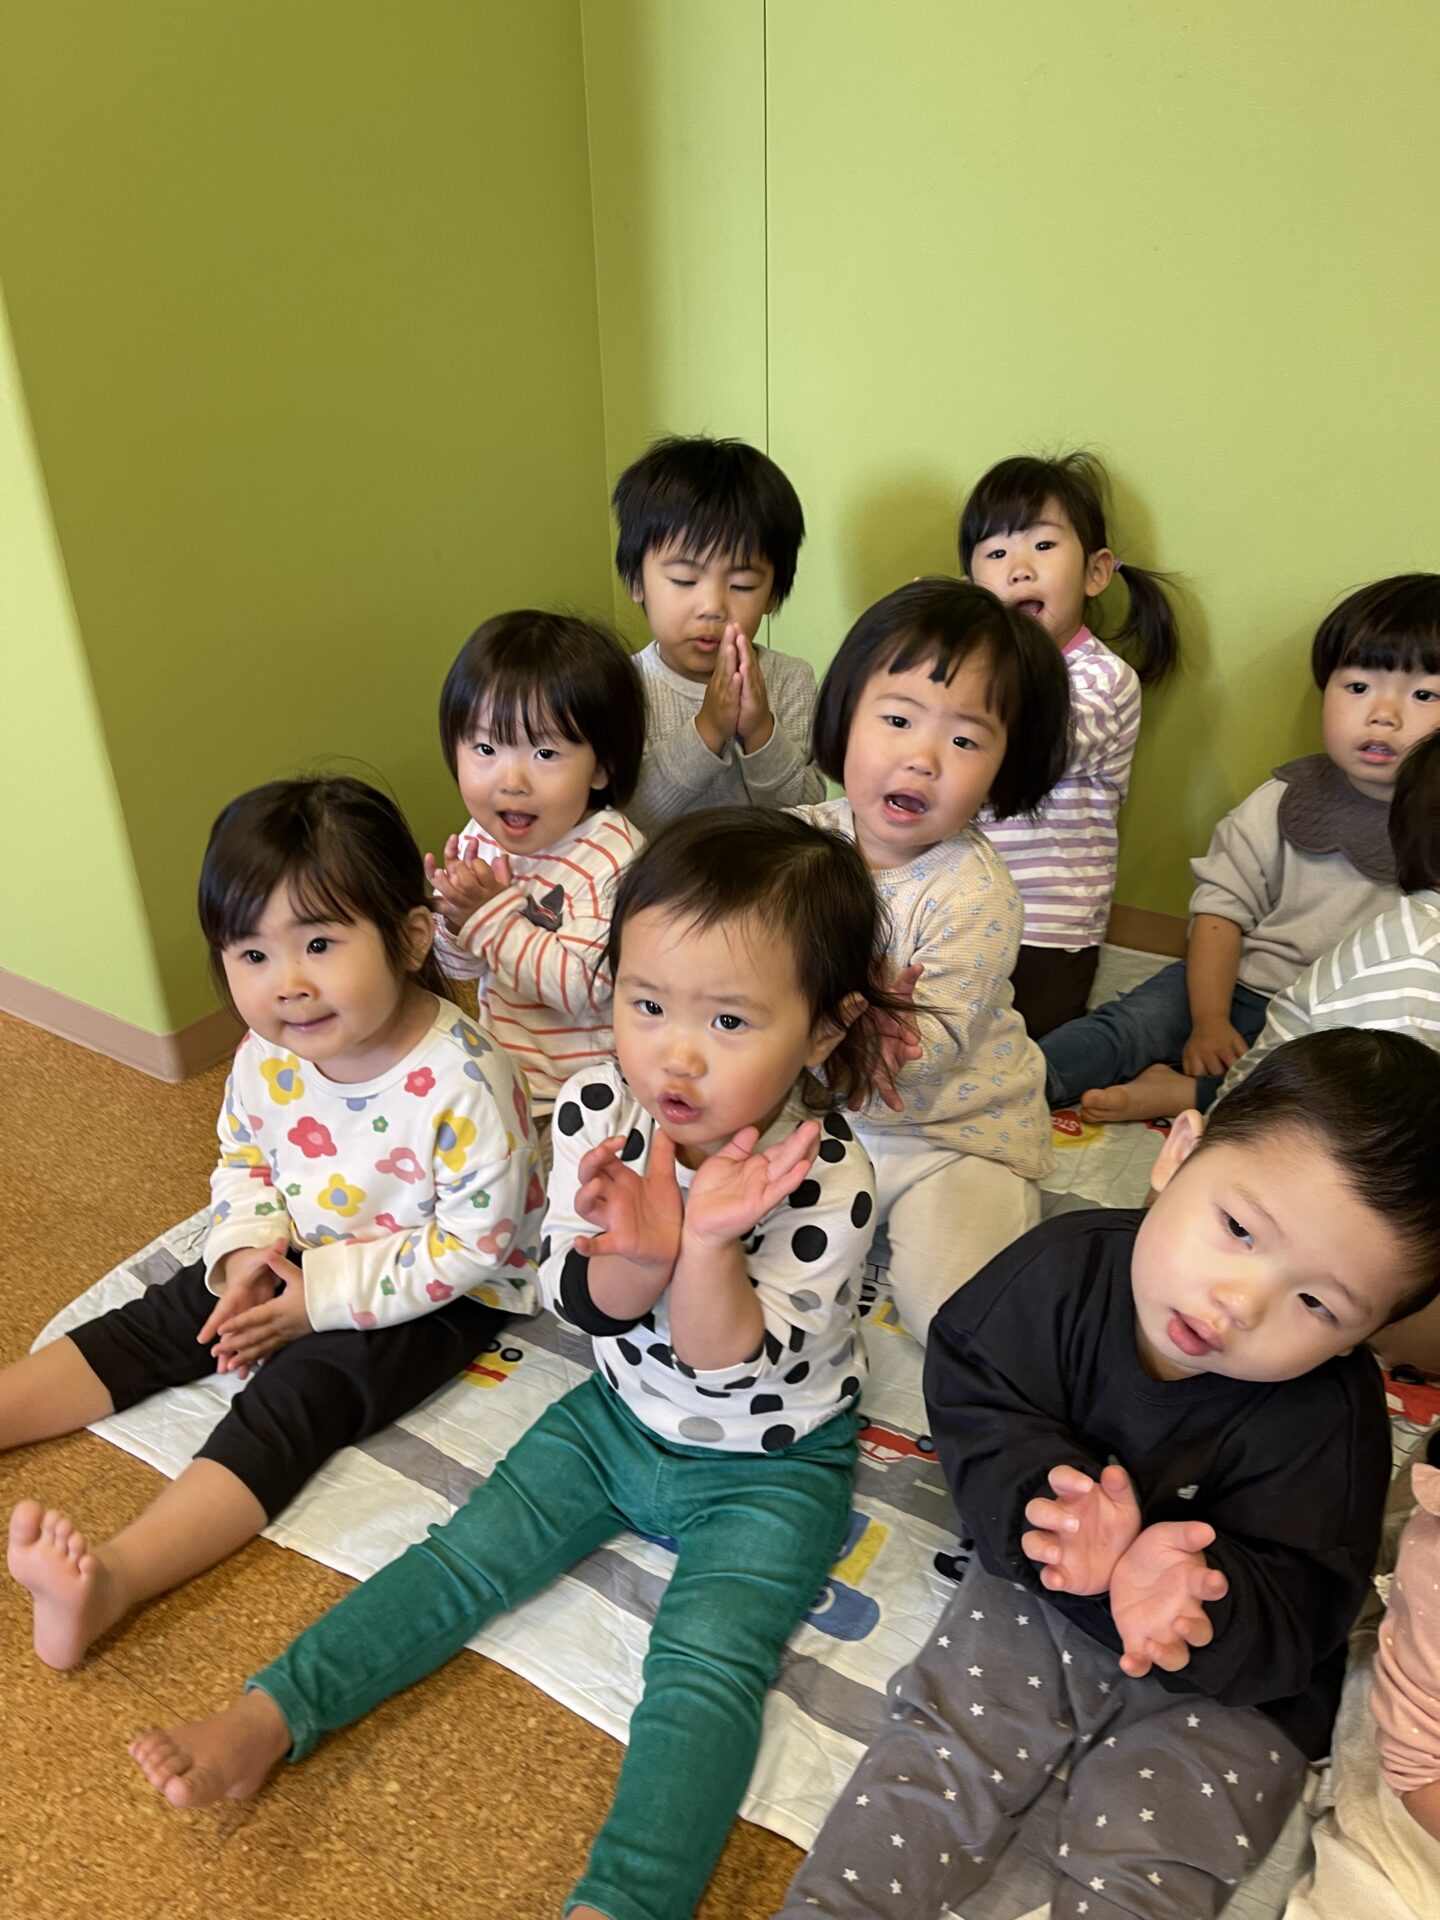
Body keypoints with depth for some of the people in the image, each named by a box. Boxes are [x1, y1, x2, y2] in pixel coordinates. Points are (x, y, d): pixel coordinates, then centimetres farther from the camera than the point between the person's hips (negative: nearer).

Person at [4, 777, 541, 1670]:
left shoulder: (463, 1084, -32)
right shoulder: (268, 1054, -12)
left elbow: (472, 1247, -24)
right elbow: (242, 1158, 8)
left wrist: (326, 1296, -22)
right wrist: (245, 1255, -11)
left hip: (432, 1295, -7)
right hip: (296, 1261, 8)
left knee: (296, 1394, -22)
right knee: (161, 1322, 2)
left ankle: (115, 1578, -31)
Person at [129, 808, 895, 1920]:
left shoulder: (827, 1180, -30)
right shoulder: (598, 1112, -17)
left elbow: (731, 1362, -27)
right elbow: (580, 1305, -14)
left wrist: (708, 1245, -46)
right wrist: (631, 1253, -38)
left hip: (769, 1466, -4)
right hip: (621, 1416, 4)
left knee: (705, 1665, -19)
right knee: (467, 1557, 3)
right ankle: (267, 1720, 12)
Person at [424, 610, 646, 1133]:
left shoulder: (611, 857, -22)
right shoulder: (480, 838, -1)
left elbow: (583, 985, -28)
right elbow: (458, 968, 6)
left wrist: (493, 917, -27)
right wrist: (458, 921, -17)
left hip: (581, 1089, -6)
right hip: (498, 1065, 7)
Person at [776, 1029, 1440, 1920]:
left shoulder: (1330, 1416, -24)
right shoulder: (1068, 1265, -20)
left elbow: (1296, 1610, -21)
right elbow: (974, 1395, -13)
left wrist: (1195, 1588, -43)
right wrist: (1051, 1498, -31)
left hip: (1233, 1678, -1)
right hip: (1042, 1591, 2)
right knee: (937, 1757, -2)